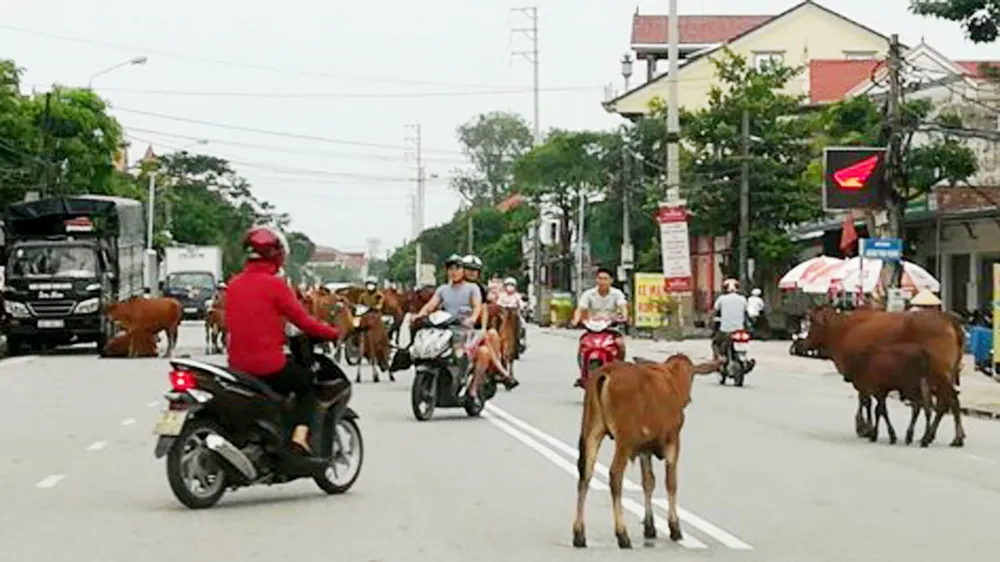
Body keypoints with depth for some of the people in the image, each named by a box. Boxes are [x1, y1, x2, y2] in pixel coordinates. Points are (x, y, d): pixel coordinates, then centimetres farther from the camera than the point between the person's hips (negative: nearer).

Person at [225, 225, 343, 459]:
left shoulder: (233, 284, 8)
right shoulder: (274, 284, -11)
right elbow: (302, 320, -10)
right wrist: (333, 333, 5)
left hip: (237, 365, 6)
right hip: (269, 365, -6)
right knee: (308, 383, 19)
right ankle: (300, 436, 0)